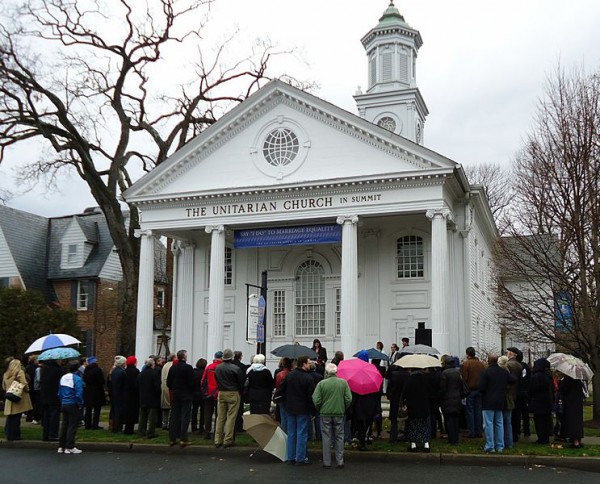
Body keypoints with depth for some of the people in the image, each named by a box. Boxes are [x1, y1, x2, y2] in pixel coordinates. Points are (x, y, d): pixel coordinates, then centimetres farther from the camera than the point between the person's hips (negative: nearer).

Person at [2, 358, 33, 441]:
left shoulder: (6, 374, 9)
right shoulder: (20, 372, -9)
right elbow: (24, 385, -15)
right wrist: (27, 390, 2)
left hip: (9, 400, 5)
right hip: (19, 400, -5)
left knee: (9, 418, 12)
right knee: (16, 419, -1)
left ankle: (8, 434, 16)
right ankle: (15, 436, 1)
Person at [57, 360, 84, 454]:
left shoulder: (63, 377, 7)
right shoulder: (77, 379, -16)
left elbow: (59, 392, 11)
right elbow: (78, 394, -19)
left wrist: (62, 402, 17)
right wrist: (80, 404, -6)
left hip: (64, 404, 7)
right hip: (73, 405, -7)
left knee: (64, 425, 14)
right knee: (72, 426, 0)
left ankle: (61, 446, 18)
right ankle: (70, 447, 2)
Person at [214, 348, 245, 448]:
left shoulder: (218, 368, 3)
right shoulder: (235, 368, -13)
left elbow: (216, 381, 11)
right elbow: (241, 382, -7)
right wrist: (240, 392, 10)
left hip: (221, 393, 5)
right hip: (233, 394, -5)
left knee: (220, 417, 9)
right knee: (231, 417, 0)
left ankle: (218, 440, 11)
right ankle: (228, 440, 0)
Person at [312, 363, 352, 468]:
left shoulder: (321, 383, -8)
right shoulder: (343, 382, -3)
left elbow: (316, 400, -10)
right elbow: (349, 399, -3)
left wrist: (320, 410, 8)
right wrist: (344, 409, 12)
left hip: (325, 413, -1)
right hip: (339, 413, 1)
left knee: (326, 438, 7)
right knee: (339, 437, 11)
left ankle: (326, 462, 10)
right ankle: (340, 461, 12)